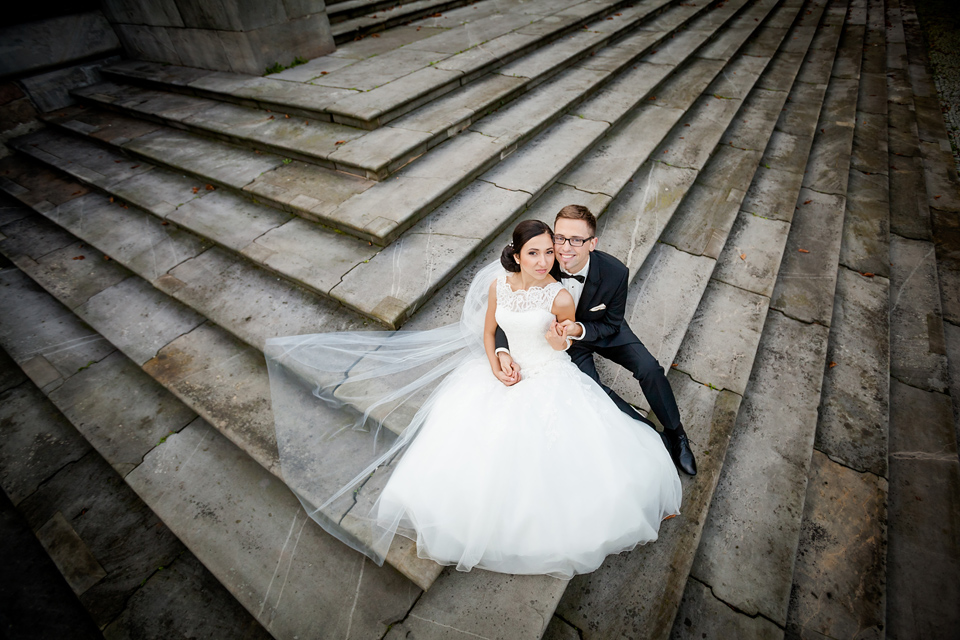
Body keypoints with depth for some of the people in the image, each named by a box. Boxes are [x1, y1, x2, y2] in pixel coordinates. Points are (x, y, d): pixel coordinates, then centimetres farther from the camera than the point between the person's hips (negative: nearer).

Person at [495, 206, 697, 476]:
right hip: (563, 337, 0)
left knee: (649, 369, -14)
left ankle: (675, 433, 15)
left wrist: (580, 330, -35)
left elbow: (612, 325, -14)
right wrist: (503, 352, -38)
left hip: (603, 331, 1)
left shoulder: (615, 272, -28)